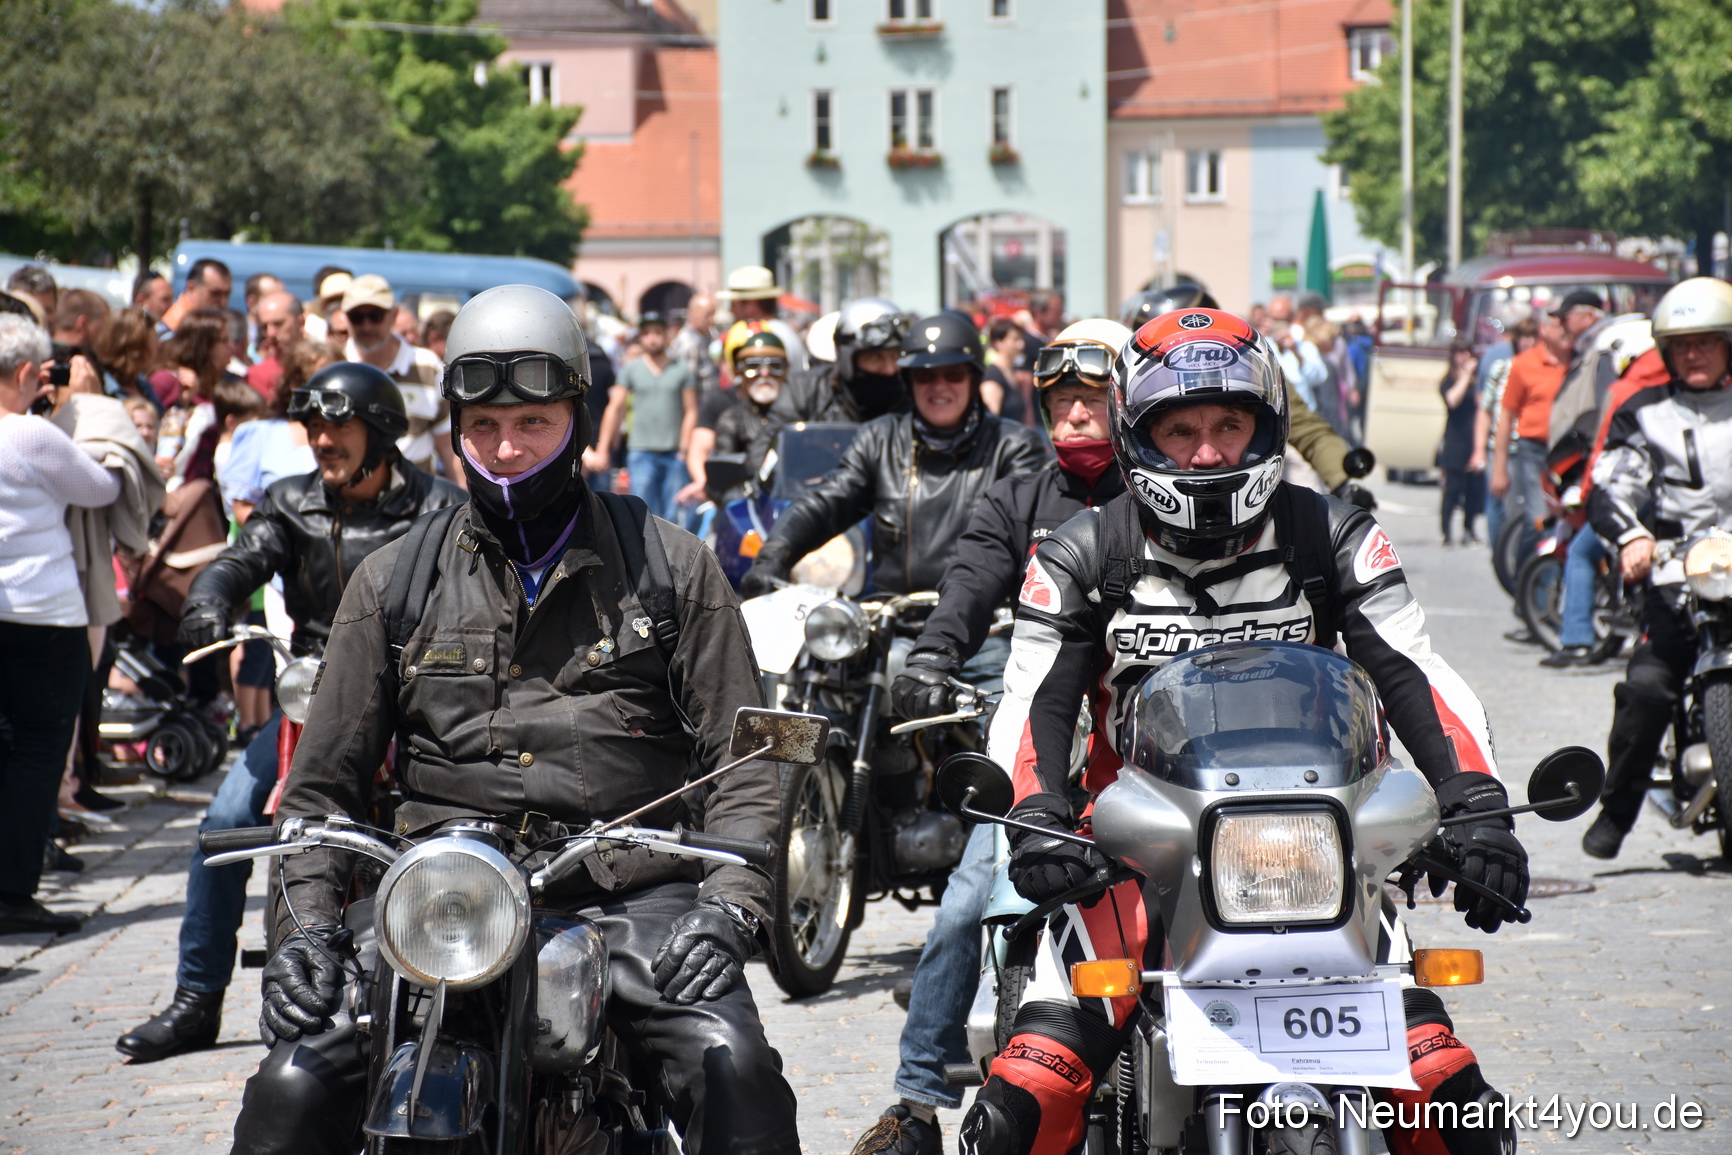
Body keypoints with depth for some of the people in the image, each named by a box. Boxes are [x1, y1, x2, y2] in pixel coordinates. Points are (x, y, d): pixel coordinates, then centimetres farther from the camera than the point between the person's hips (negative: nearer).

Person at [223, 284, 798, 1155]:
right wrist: (302, 926, -1)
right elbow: (324, 781, 15)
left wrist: (728, 906, -9)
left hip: (629, 895, -1)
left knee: (733, 1067, -29)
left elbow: (744, 764, 8)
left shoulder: (671, 566, 10)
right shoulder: (393, 581, 14)